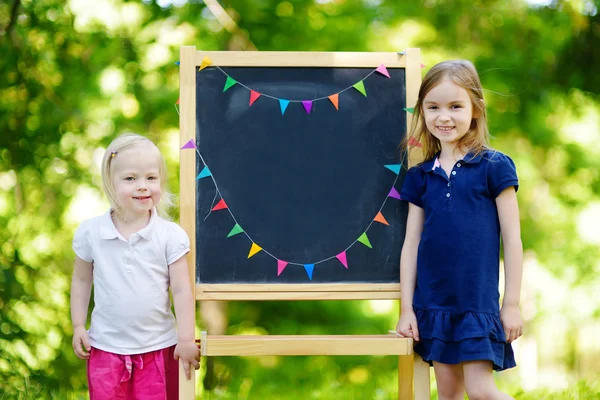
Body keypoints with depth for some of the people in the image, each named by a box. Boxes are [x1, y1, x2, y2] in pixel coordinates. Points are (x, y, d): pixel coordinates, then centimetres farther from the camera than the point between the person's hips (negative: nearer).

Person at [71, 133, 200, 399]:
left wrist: (186, 339, -9)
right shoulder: (90, 232, -5)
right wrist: (78, 326, 4)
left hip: (158, 347, -1)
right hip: (106, 346, 1)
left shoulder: (171, 235, -9)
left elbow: (181, 290, -7)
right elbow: (81, 280, 8)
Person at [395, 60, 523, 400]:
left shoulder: (494, 167, -4)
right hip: (433, 304, 4)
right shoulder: (421, 176, 8)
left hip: (478, 302, -4)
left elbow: (512, 240, -3)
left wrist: (512, 304, -4)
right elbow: (411, 244, 9)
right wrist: (407, 307, 6)